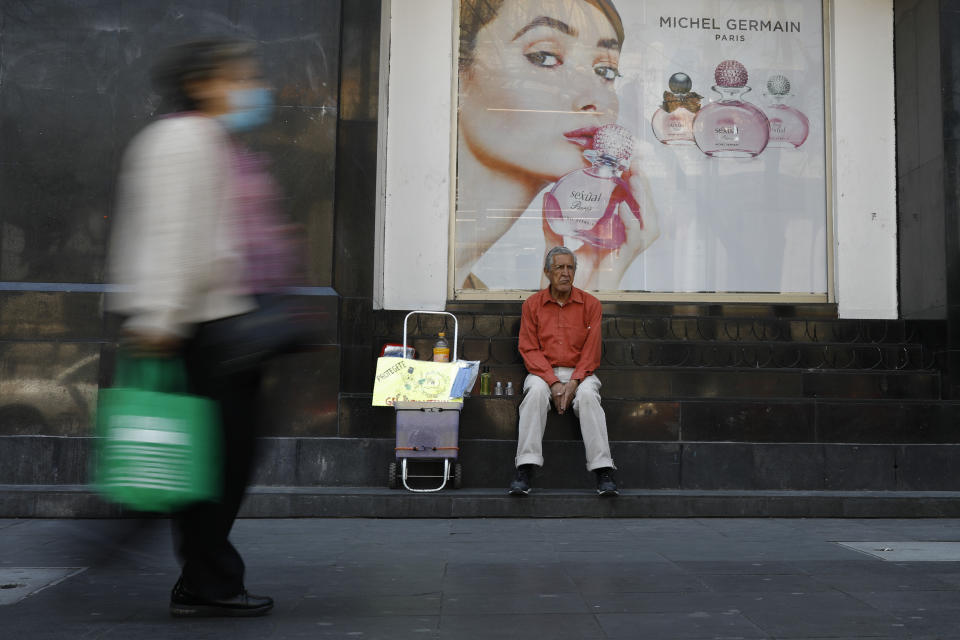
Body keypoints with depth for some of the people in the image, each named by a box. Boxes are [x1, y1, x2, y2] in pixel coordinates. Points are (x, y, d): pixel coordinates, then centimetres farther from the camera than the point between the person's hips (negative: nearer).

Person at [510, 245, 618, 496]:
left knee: (587, 395, -33)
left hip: (579, 373, 0)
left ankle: (603, 471, -34)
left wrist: (574, 382, -16)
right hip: (543, 372, 0)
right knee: (536, 391, -33)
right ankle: (524, 470, -36)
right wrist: (553, 382, -15)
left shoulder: (590, 304, 5)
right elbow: (530, 350, -1)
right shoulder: (532, 304, 6)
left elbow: (591, 351, 0)